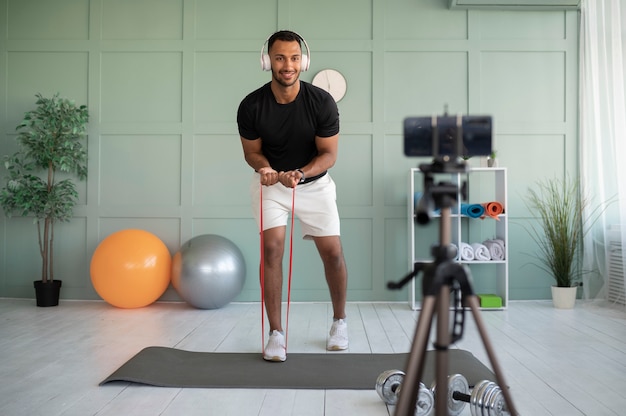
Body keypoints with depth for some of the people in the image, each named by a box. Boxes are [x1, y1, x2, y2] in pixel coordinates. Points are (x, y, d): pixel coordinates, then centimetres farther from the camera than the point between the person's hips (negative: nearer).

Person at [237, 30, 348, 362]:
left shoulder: (322, 102, -22)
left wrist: (300, 173, -33)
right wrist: (265, 168, -29)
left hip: (315, 182, 0)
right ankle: (276, 332, -4)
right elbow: (252, 151, -6)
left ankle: (340, 320, 22)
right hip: (270, 182, 0)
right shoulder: (251, 106, -19)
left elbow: (328, 154, -15)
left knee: (332, 251, -3)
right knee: (272, 246, -15)